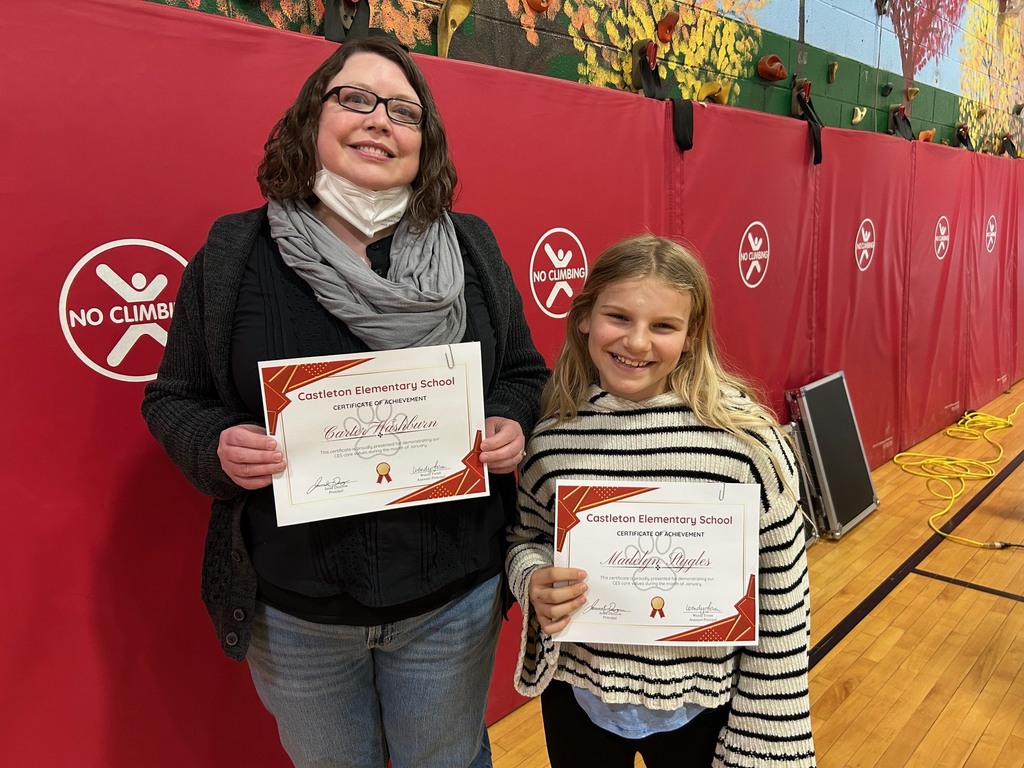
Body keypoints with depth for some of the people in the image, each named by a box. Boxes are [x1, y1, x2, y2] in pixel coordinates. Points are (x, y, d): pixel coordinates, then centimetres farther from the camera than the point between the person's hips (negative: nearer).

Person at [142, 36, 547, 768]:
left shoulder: (471, 249, -2)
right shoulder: (234, 254, -6)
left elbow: (525, 376, 7)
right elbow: (175, 398, 2)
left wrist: (514, 427, -14)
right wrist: (217, 446, -19)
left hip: (452, 600, 1)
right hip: (292, 608, 0)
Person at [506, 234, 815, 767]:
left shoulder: (744, 437, -18)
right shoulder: (549, 431, -12)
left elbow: (780, 601, -10)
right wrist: (535, 582, -17)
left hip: (701, 704, -2)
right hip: (576, 693, 2)